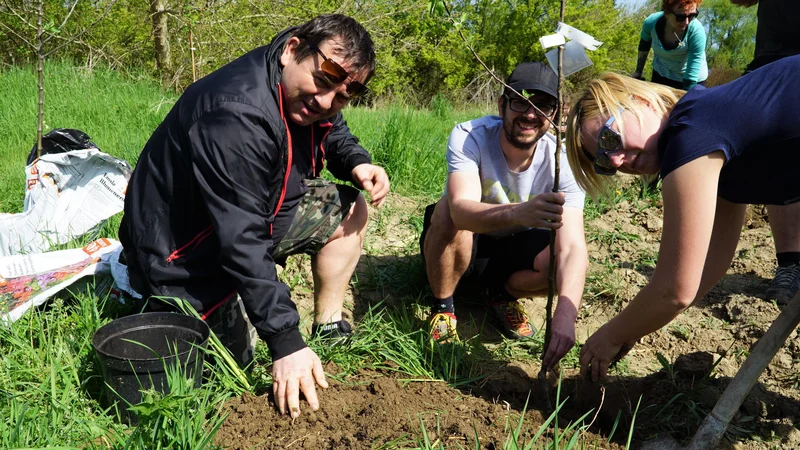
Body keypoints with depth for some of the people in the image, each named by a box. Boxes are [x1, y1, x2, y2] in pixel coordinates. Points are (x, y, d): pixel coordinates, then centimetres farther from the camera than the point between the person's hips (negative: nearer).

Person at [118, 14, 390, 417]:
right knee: (233, 360, 2)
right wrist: (285, 342, -36)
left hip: (256, 210, 8)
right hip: (184, 251, -8)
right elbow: (242, 241, -37)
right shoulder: (237, 115, -36)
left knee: (348, 210, 0)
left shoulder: (309, 100, -10)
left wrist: (358, 163, -11)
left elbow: (337, 137, 14)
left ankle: (329, 331, 10)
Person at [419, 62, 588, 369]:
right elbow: (461, 210, -45)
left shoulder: (562, 160, -21)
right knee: (448, 209, -35)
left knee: (560, 261, -29)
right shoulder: (469, 137, -27)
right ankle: (442, 307, -12)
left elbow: (573, 247, -31)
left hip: (513, 248, 2)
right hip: (457, 243, -2)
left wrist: (565, 315, -48)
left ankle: (500, 293, 4)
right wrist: (518, 213, -66)